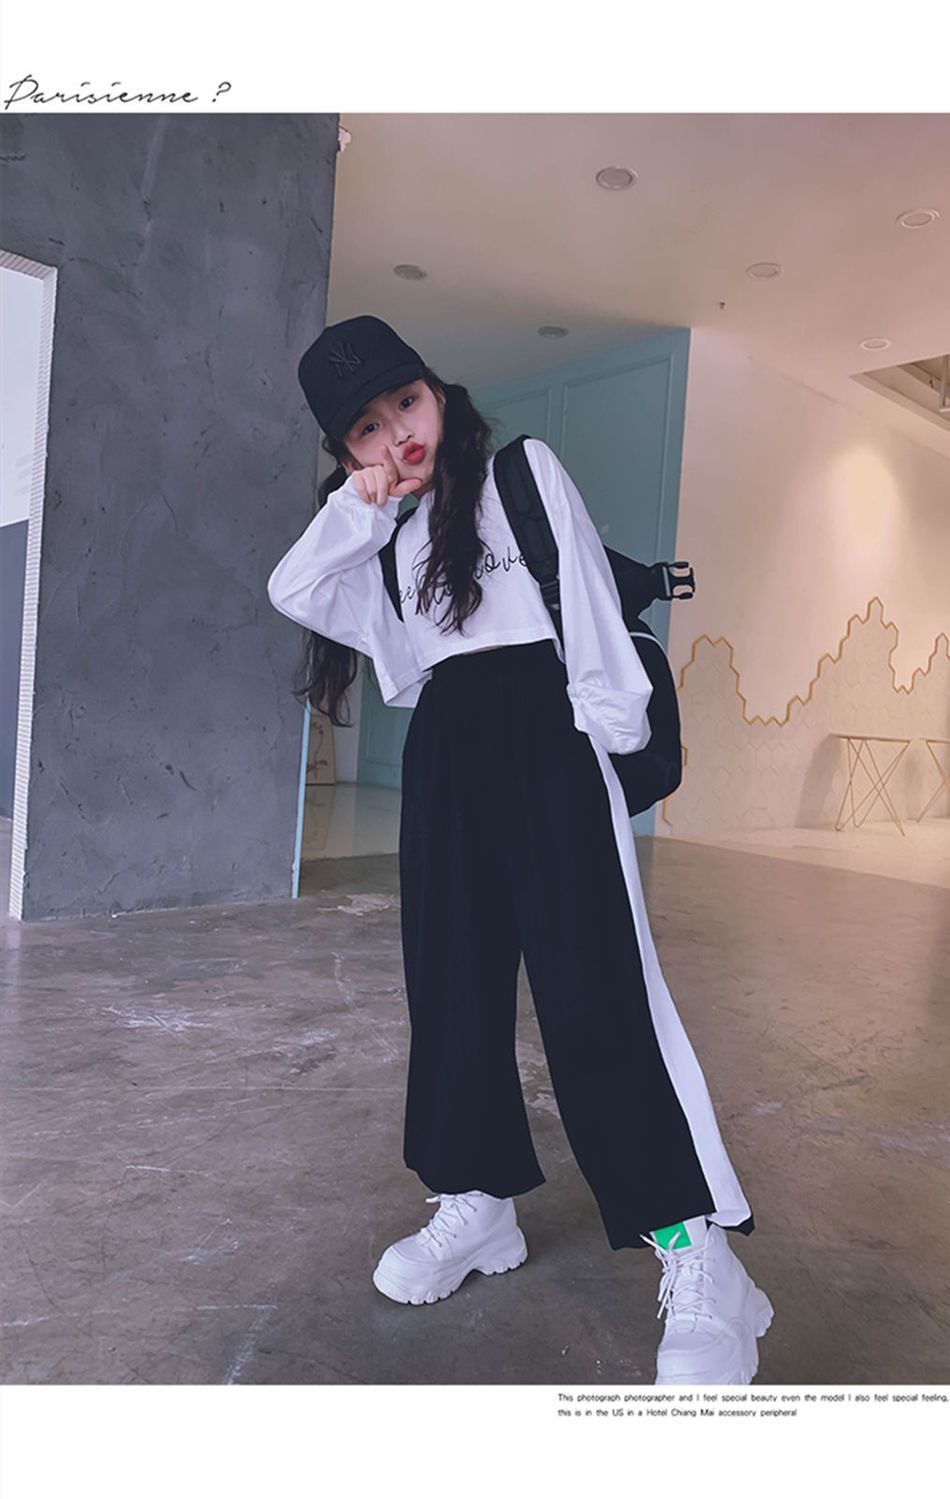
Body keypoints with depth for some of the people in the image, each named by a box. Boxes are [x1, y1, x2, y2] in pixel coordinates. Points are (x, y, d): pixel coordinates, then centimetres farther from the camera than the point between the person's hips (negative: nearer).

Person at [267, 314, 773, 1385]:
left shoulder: (525, 471, 6)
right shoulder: (383, 536, 20)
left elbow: (589, 598, -2)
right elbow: (292, 592, 5)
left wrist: (609, 732, -10)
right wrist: (361, 502, -1)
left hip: (545, 733, -6)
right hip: (441, 754, 6)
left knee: (590, 987, -12)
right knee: (452, 984, 7)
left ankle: (697, 1259, -6)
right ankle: (478, 1204, 22)